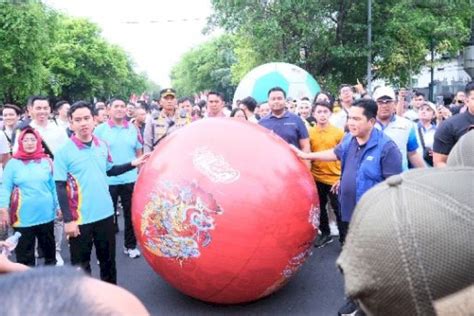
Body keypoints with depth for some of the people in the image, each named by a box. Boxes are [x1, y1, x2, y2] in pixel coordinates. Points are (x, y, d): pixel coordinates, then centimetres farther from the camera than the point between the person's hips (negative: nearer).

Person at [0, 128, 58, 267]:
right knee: (24, 253, 8)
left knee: (49, 248, 20)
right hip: (23, 217, -2)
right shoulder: (13, 163, -4)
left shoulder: (46, 161, 2)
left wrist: (57, 206, 9)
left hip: (46, 215, 2)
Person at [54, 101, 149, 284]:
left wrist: (132, 164, 4)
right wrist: (68, 220, -15)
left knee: (108, 258, 20)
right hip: (80, 218, -4)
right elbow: (60, 187, -12)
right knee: (80, 263, 11)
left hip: (105, 213, 5)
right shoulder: (64, 152, -12)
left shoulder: (102, 146, 1)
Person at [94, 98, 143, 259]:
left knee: (130, 214, 11)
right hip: (107, 180, -2)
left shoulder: (133, 129, 2)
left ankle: (130, 245, 26)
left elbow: (139, 152, 8)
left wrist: (140, 172, 5)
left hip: (130, 179, 2)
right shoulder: (100, 129, -4)